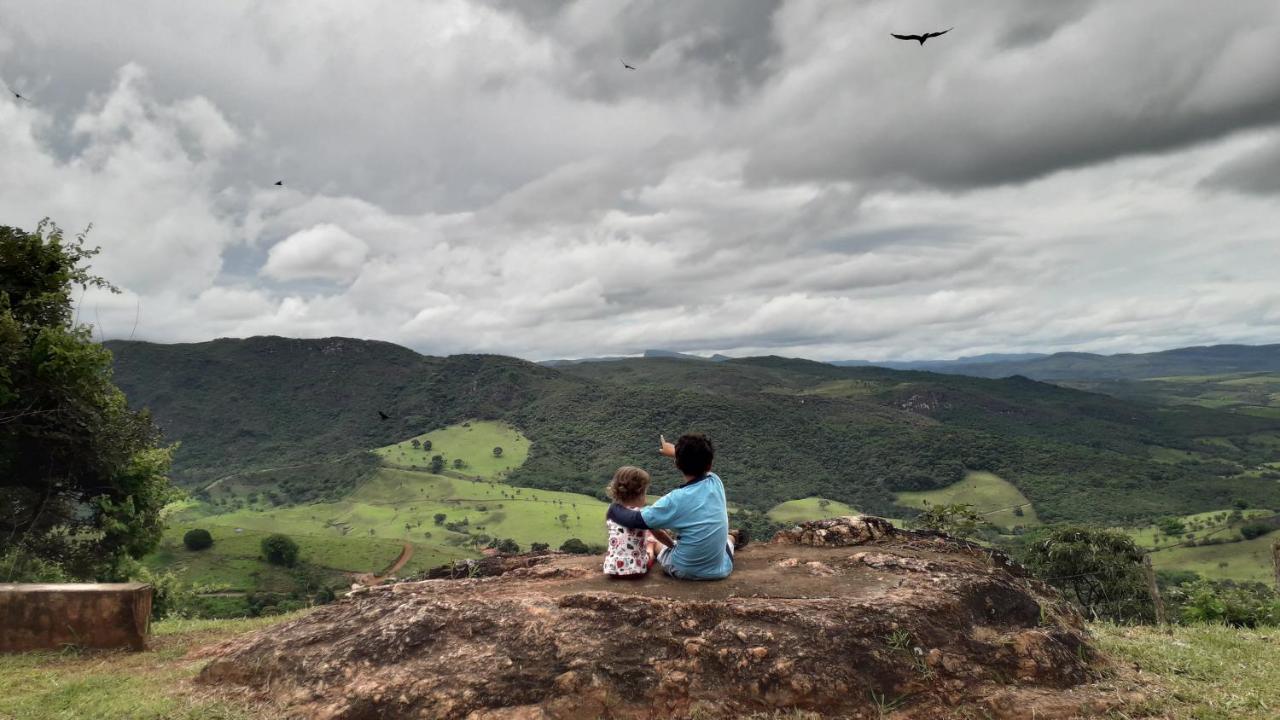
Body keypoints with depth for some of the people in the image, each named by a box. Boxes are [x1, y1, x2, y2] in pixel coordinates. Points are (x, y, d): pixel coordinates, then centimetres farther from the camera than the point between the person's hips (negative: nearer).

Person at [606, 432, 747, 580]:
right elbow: (699, 464, 13)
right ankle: (731, 539, 58)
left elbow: (634, 521, -20)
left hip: (683, 571, -2)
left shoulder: (676, 500, -25)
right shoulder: (716, 482, -11)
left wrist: (615, 507, 0)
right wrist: (675, 451, 30)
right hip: (719, 570, 3)